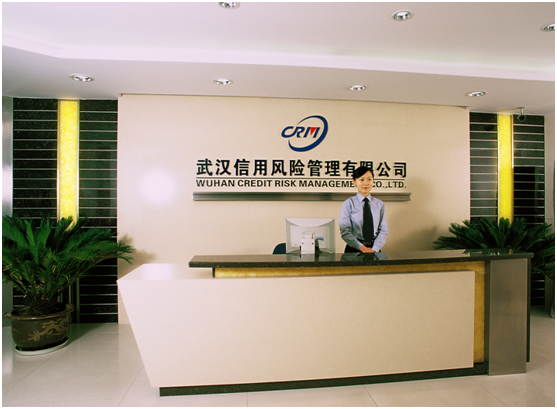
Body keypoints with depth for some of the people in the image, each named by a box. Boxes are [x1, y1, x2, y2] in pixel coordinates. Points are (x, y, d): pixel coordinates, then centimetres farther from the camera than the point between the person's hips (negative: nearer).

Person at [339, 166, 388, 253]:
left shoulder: (379, 204, 10)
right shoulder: (349, 203, 1)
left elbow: (383, 230, 5)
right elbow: (345, 231, -5)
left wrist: (374, 249, -8)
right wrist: (362, 248, -11)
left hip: (375, 249, 2)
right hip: (354, 249, -2)